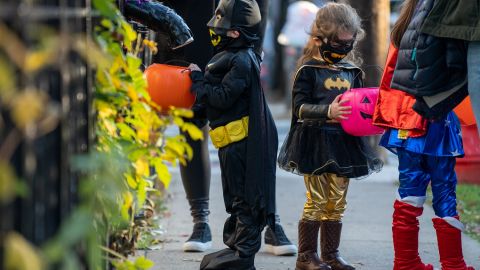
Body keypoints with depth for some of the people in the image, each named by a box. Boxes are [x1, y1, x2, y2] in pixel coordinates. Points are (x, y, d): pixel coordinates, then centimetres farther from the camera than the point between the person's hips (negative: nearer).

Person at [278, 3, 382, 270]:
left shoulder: (352, 71, 12)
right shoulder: (309, 70, -5)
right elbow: (299, 107, -12)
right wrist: (328, 111, -26)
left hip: (344, 143, 5)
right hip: (316, 142, -5)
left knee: (337, 202, 8)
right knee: (317, 200, -4)